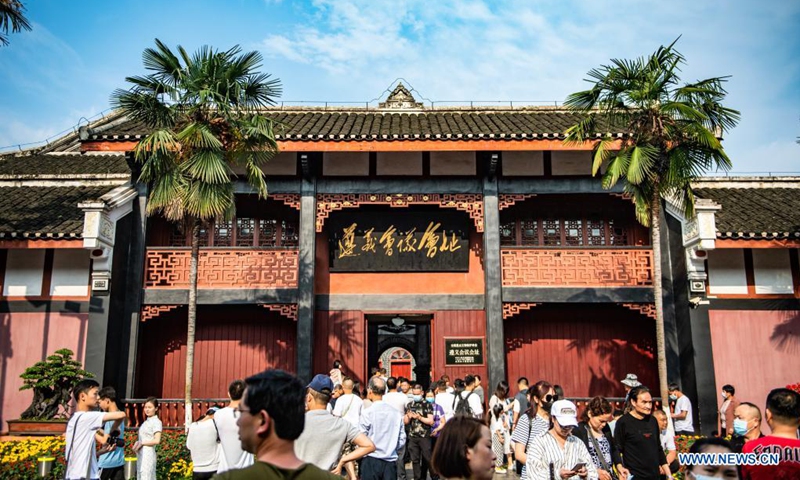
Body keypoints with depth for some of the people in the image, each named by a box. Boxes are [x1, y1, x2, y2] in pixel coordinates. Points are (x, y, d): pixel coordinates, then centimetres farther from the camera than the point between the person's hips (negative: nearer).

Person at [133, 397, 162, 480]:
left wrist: (141, 443, -12)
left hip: (148, 455, -9)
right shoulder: (146, 421, 15)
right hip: (141, 455, 9)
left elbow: (157, 440, -18)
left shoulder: (156, 422, -9)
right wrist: (137, 443, 0)